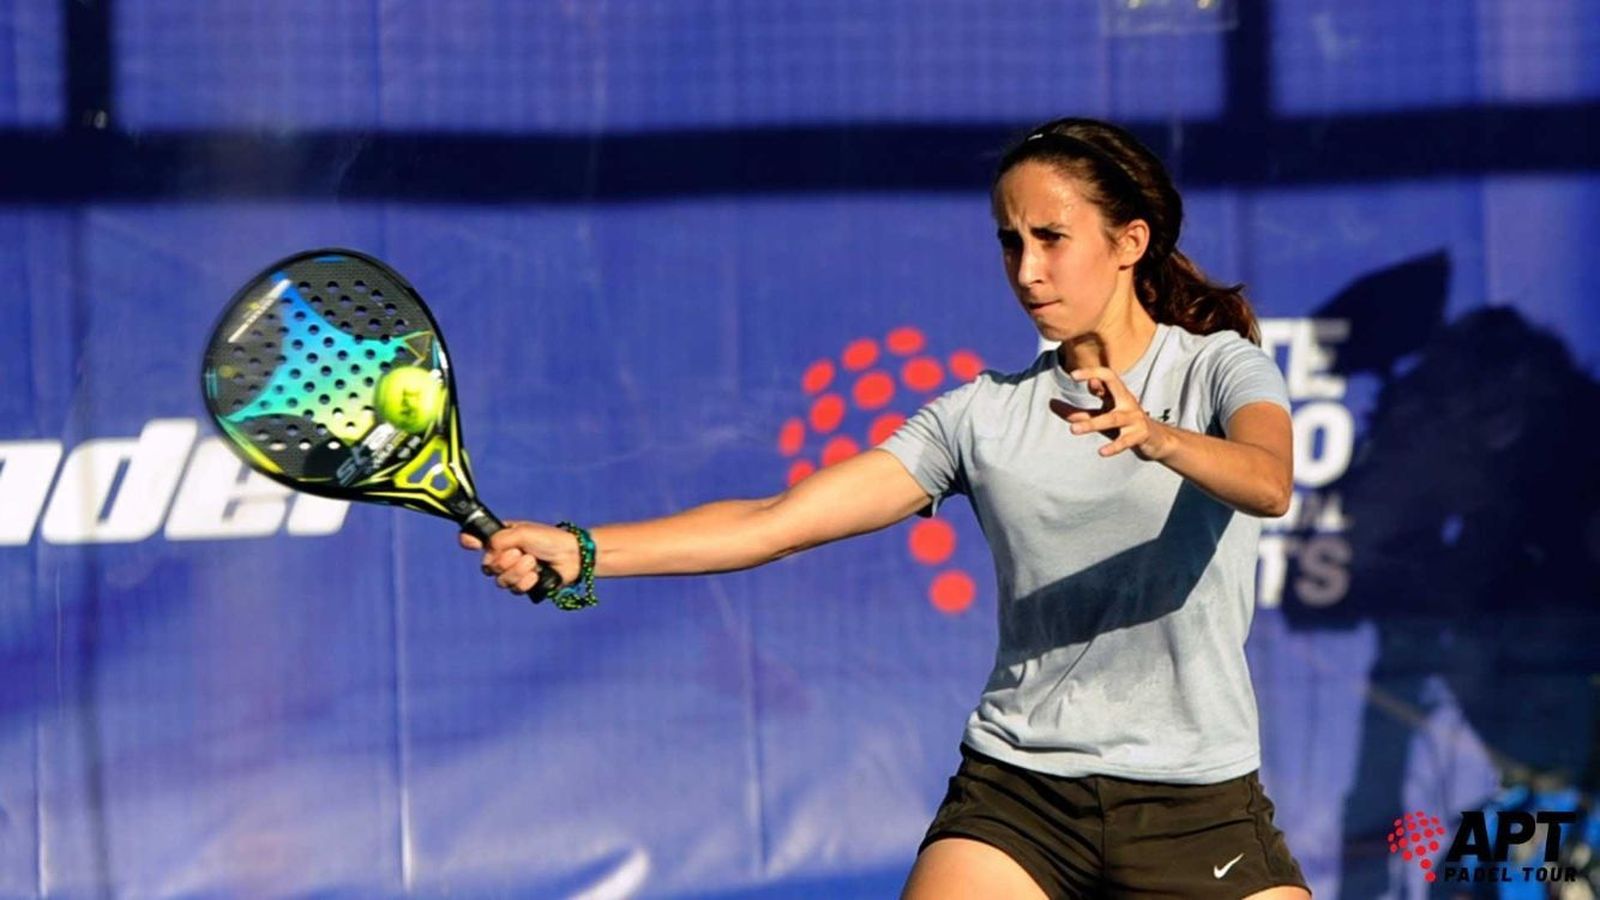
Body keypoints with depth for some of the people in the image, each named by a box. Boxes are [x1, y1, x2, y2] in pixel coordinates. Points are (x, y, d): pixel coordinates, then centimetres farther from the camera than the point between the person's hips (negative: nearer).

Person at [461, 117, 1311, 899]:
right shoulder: (982, 414, 6)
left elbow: (1267, 482, -25)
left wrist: (1155, 438, -46)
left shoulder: (1218, 368, -1)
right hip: (1016, 793, 2)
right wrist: (578, 550, -12)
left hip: (1199, 796, -1)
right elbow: (777, 521, -1)